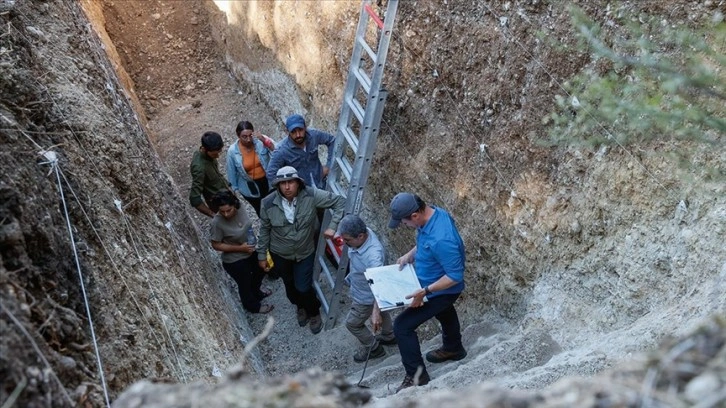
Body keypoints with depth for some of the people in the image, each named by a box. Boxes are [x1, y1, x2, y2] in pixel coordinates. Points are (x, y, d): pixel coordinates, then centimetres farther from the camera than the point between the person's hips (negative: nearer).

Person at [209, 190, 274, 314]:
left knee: (260, 270, 31)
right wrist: (240, 248, -25)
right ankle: (253, 305, 50)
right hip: (234, 261, -6)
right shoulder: (217, 223, -34)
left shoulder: (239, 210, -18)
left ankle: (256, 290, 63)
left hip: (250, 252, 6)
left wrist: (253, 237, -6)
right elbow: (216, 245, -22)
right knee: (245, 284, 20)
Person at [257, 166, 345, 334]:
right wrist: (262, 255, 0)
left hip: (305, 252, -1)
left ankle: (314, 312, 39)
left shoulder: (311, 195, -28)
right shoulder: (268, 203, -24)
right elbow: (264, 230, -8)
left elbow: (340, 202, -17)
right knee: (290, 285, 23)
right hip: (280, 254, 2)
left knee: (303, 287, 5)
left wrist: (332, 226, -24)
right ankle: (300, 306, 56)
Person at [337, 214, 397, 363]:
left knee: (352, 323, 16)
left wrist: (375, 313, -48)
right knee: (381, 311, 32)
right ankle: (389, 336, 59)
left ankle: (373, 348, 40)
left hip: (367, 297, -8)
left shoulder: (373, 255, -45)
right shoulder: (362, 233, -20)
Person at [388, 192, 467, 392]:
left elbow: (455, 276, -33)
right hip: (435, 286, 10)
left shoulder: (441, 239, -42)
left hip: (442, 291, -9)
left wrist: (425, 291, -34)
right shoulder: (433, 213, -13)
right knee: (444, 312, 33)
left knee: (402, 325, -7)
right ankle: (453, 349, 61)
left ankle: (417, 375, 9)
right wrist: (410, 254, -5)